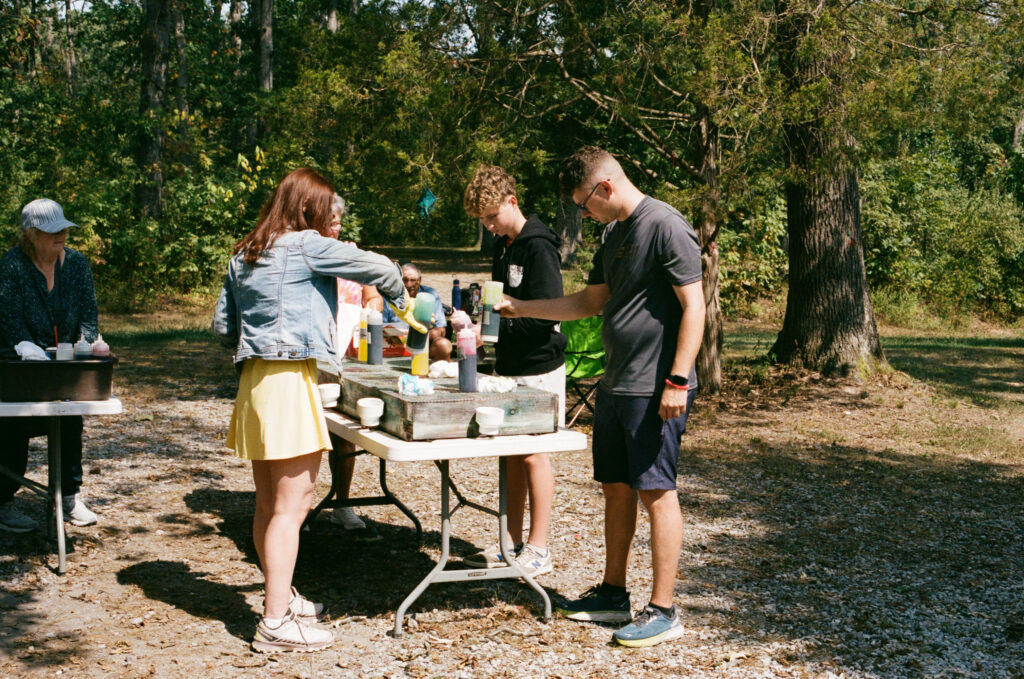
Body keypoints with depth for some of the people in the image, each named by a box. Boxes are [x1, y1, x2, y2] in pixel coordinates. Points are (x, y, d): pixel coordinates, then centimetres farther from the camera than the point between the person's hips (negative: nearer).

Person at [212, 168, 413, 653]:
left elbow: (222, 325, 18)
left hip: (254, 379, 8)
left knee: (268, 504, 16)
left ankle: (279, 597, 29)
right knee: (291, 506, -6)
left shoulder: (243, 255, 14)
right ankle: (277, 623, -4)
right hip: (290, 381, -8)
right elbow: (378, 267, -9)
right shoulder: (305, 246, -9)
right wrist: (400, 300, 10)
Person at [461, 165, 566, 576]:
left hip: (538, 368, -8)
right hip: (509, 366, 8)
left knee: (534, 453, -2)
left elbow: (546, 317, -20)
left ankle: (538, 550, 7)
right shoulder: (504, 246, 13)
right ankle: (513, 544, 21)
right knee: (513, 455, 12)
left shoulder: (538, 247, -14)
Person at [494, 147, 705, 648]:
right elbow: (590, 301, 23)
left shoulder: (666, 227, -13)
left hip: (655, 389, -9)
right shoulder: (614, 235, 15)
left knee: (655, 492, -5)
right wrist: (518, 308, 21)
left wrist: (677, 380, -21)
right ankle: (613, 593, 26)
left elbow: (693, 307, -16)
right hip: (616, 383, 9)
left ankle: (663, 611, 2)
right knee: (616, 488, 14)